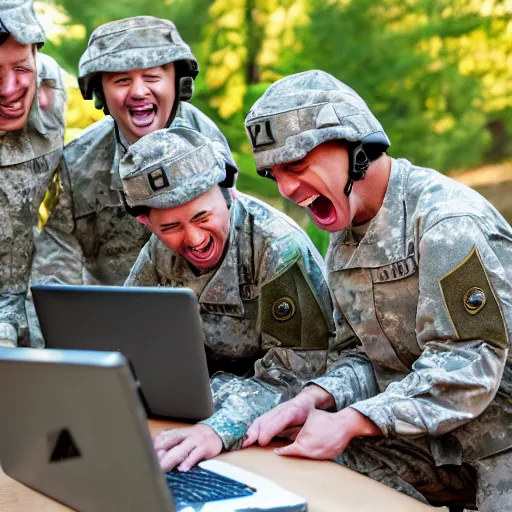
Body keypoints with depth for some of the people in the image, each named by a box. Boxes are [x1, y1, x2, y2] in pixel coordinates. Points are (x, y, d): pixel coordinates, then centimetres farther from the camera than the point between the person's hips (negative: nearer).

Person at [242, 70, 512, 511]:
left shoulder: (447, 219, -20)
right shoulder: (344, 241, 9)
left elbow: (465, 367, -25)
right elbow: (367, 357, 10)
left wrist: (348, 422, -26)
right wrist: (314, 400, -11)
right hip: (434, 439, 7)